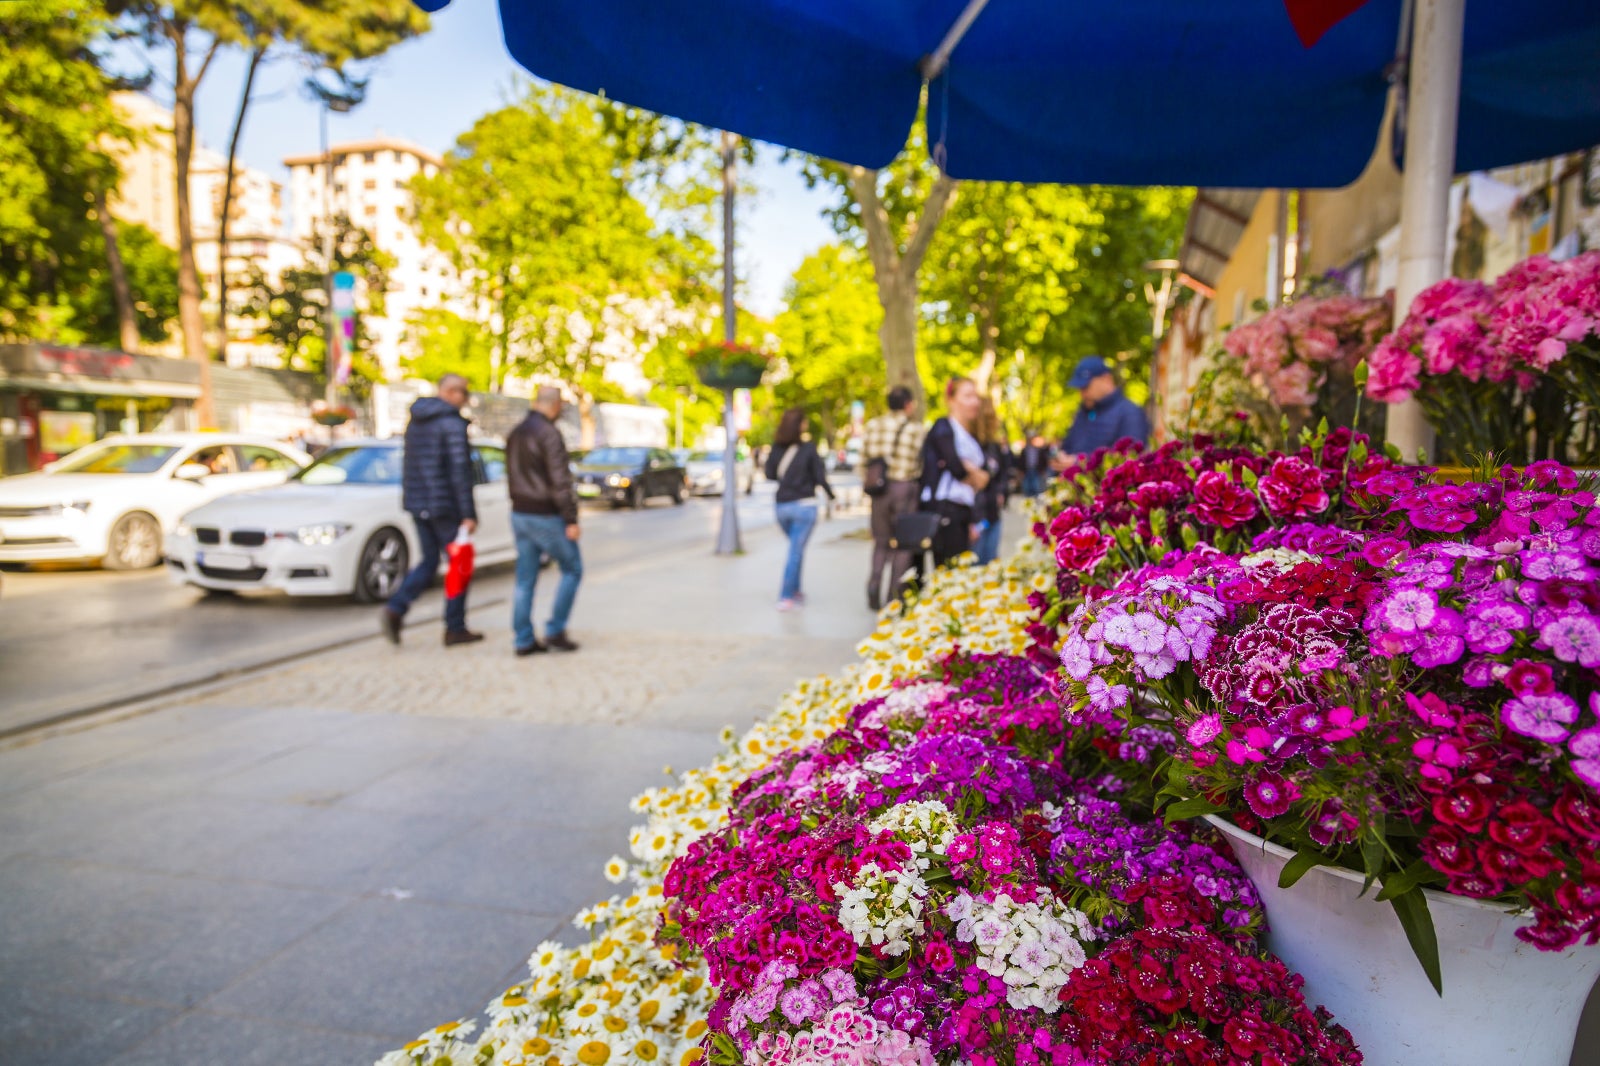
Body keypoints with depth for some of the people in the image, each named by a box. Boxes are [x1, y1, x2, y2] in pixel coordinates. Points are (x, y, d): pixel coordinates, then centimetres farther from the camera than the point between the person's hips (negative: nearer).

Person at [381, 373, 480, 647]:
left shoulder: (416, 419, 12)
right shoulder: (453, 423, -14)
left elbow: (408, 464, 16)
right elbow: (459, 471, -18)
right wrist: (468, 513, -17)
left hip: (417, 503, 8)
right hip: (444, 505, -8)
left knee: (429, 561, 15)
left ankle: (396, 608, -3)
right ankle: (455, 629, 8)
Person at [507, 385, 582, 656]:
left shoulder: (515, 434, 12)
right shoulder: (549, 434, -16)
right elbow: (560, 481, -20)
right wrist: (571, 520, -17)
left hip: (520, 514, 8)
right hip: (546, 516, -8)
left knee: (525, 580, 9)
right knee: (572, 570, 6)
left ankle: (523, 640, 11)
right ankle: (555, 631, 5)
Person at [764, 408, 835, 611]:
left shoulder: (776, 449, -1)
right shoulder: (808, 449, -12)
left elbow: (770, 474, 7)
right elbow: (819, 476, -9)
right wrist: (830, 492, 9)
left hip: (782, 506, 4)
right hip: (804, 505, -4)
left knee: (796, 549, 22)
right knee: (796, 552, 1)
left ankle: (795, 591, 25)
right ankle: (786, 597, 1)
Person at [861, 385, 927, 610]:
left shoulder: (872, 426, 5)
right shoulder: (918, 429, -7)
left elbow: (864, 460, 6)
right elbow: (926, 463, -6)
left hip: (879, 488, 4)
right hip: (906, 488, -4)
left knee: (881, 542, 16)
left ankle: (873, 592, 10)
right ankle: (895, 595, 7)